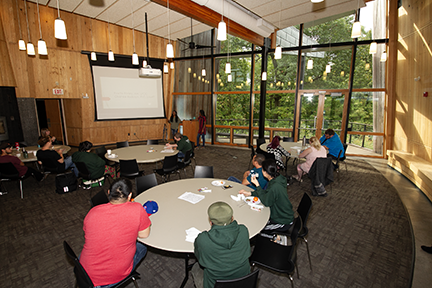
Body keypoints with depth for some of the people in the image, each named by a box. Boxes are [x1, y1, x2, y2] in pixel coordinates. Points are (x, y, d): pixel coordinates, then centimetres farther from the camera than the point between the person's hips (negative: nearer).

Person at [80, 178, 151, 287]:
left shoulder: (93, 212, -10)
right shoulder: (137, 209, -23)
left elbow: (86, 234, 9)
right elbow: (144, 234, -8)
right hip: (116, 277, -4)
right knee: (142, 248, 22)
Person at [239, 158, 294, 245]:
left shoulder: (275, 187, -34)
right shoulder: (276, 179, -6)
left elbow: (266, 202, -20)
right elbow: (266, 193, 7)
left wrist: (257, 185, -21)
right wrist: (250, 193, 4)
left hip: (284, 222, -9)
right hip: (284, 215, 9)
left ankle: (278, 237, 2)